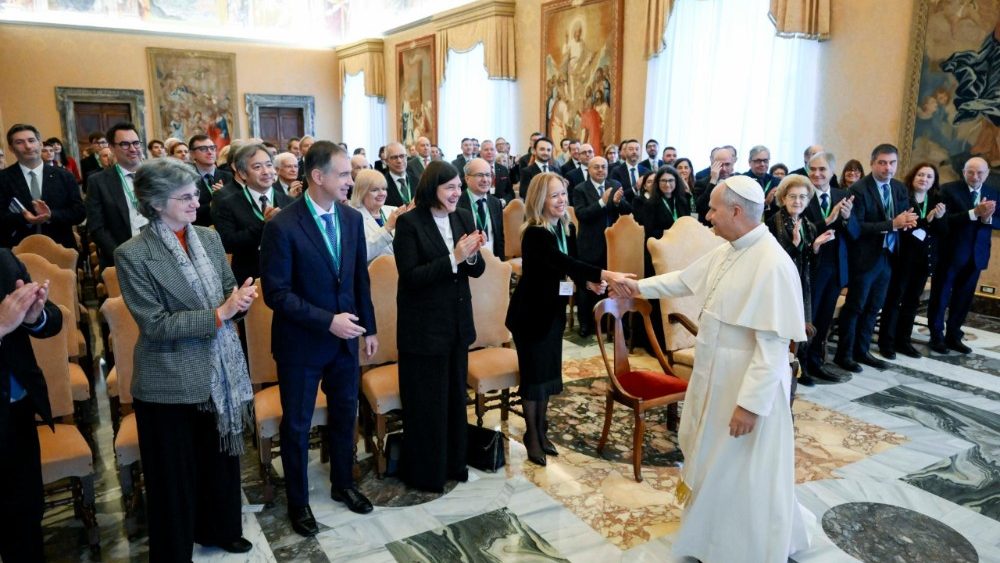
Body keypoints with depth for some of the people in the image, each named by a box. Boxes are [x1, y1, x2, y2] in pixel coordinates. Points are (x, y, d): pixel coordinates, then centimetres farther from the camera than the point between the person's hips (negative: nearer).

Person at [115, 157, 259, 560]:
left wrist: (240, 300, -13)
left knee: (221, 459, 21)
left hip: (220, 369, 6)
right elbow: (154, 324, -18)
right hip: (170, 381, -5)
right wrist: (218, 314, -21)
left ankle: (219, 529, 44)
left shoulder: (209, 238, 3)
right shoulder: (133, 254, -14)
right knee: (175, 473, 12)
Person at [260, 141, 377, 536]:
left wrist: (368, 328, 8)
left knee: (345, 414, 19)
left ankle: (342, 483, 41)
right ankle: (298, 501, 32)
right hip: (301, 342, -5)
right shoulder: (283, 225, -18)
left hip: (345, 337, 5)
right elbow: (276, 292, -18)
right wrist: (327, 321, -22)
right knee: (297, 425, 12)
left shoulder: (352, 218, -1)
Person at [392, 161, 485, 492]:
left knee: (456, 396, 18)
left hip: (457, 322, 6)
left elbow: (477, 270, 5)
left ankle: (454, 462, 36)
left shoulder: (464, 218, 3)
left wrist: (472, 255, -17)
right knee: (426, 402, 7)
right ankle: (424, 473, 25)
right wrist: (453, 258, -26)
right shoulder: (409, 223, -13)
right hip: (423, 325, -6)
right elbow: (410, 276, -19)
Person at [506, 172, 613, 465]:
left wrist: (589, 281, -10)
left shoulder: (568, 228, 1)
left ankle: (541, 430, 30)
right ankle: (531, 435, 20)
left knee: (549, 370, 14)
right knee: (534, 372, 3)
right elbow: (562, 262, -36)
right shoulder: (534, 234, -23)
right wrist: (603, 273, -45)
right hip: (531, 310, -7)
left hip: (554, 309, 7)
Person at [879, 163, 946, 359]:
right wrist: (925, 220, -25)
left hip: (925, 257, 6)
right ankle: (886, 342, 7)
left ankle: (903, 340, 21)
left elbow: (943, 230, 4)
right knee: (894, 298, 0)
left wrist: (939, 218, -15)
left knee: (912, 299, 12)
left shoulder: (937, 200, 8)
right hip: (903, 255, -6)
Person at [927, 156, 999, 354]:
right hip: (949, 253, -4)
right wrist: (974, 213, -28)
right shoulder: (949, 190, -8)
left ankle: (953, 336, 24)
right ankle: (936, 336, 16)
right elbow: (944, 219, -19)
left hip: (976, 255, 5)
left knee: (963, 298, 12)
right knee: (941, 296, 5)